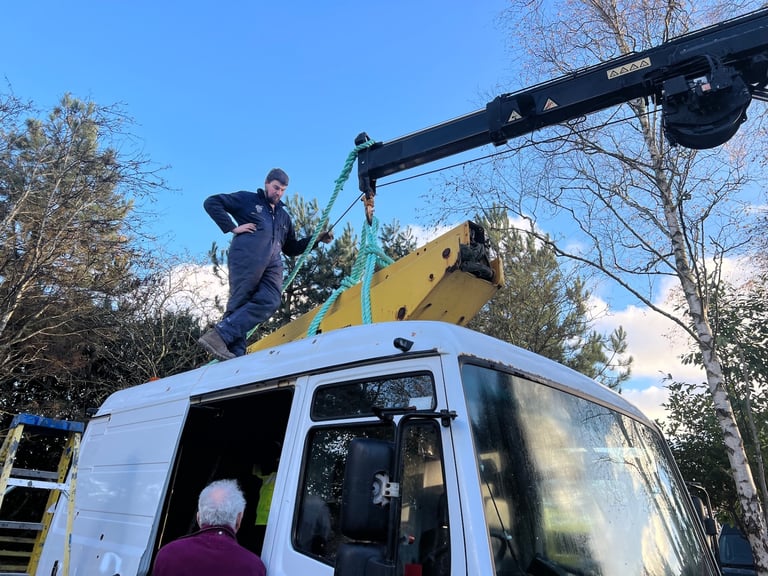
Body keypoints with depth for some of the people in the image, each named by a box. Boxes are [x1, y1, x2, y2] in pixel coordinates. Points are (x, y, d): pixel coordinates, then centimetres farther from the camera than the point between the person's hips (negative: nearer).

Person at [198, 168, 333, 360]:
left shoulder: (284, 216, 36)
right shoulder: (248, 199, 19)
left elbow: (291, 249, 35)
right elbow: (211, 202, 13)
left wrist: (316, 239, 21)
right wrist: (232, 228, 1)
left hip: (272, 263, 4)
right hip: (248, 256, -4)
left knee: (269, 301, -20)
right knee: (239, 301, -13)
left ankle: (221, 334, -28)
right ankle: (235, 354, -17)